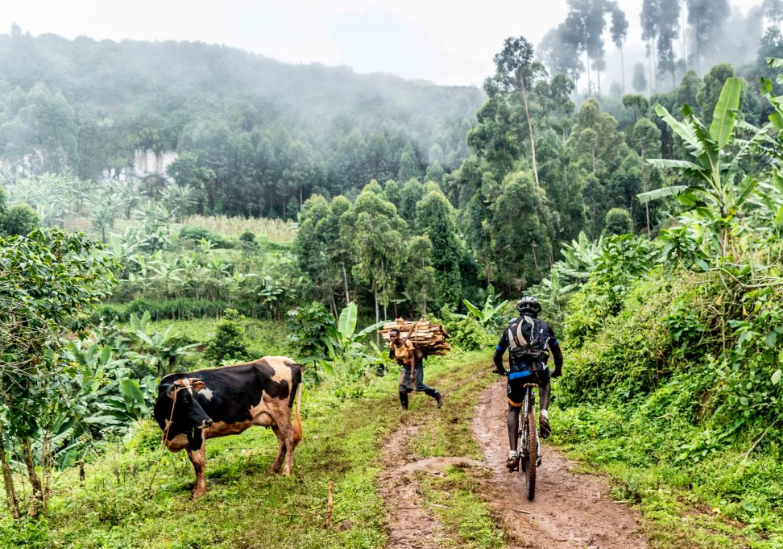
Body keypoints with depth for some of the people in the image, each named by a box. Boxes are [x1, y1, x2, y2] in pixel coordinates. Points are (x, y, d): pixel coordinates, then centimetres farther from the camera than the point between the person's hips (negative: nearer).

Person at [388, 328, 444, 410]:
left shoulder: (407, 343, -29)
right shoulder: (392, 345, -13)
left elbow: (412, 358, -25)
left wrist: (412, 373, -27)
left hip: (416, 364, -6)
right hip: (406, 365, 6)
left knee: (418, 386, -9)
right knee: (402, 386, -2)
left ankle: (438, 395, 8)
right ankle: (403, 406, 13)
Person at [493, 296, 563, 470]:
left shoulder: (510, 328, 22)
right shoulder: (543, 326, 20)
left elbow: (497, 355, 29)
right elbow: (558, 353, 26)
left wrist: (500, 369, 50)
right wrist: (558, 370, 45)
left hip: (516, 373, 1)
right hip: (538, 369, 0)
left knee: (513, 410, 21)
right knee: (545, 384, 37)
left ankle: (512, 453, 8)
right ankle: (544, 414, 10)